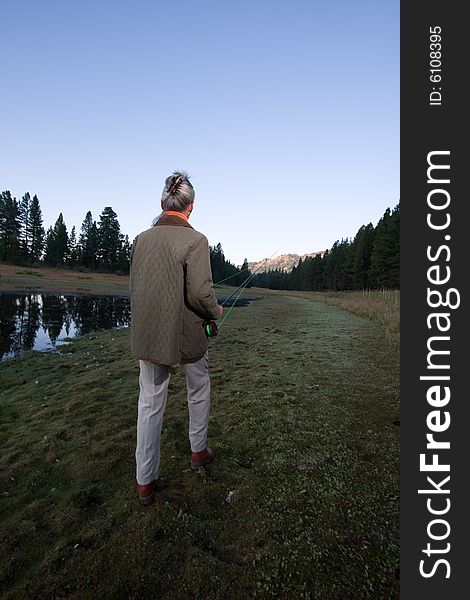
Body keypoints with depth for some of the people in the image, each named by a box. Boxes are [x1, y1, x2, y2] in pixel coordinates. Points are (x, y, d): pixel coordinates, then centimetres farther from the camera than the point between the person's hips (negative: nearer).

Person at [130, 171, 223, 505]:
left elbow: (133, 288, 8)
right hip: (186, 335, -4)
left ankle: (146, 481, 24)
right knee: (199, 391, 22)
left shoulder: (141, 239, 2)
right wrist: (216, 312, 0)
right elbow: (200, 293, -20)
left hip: (146, 335, 4)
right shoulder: (195, 240, -15)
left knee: (149, 403, 12)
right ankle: (199, 452, 39)